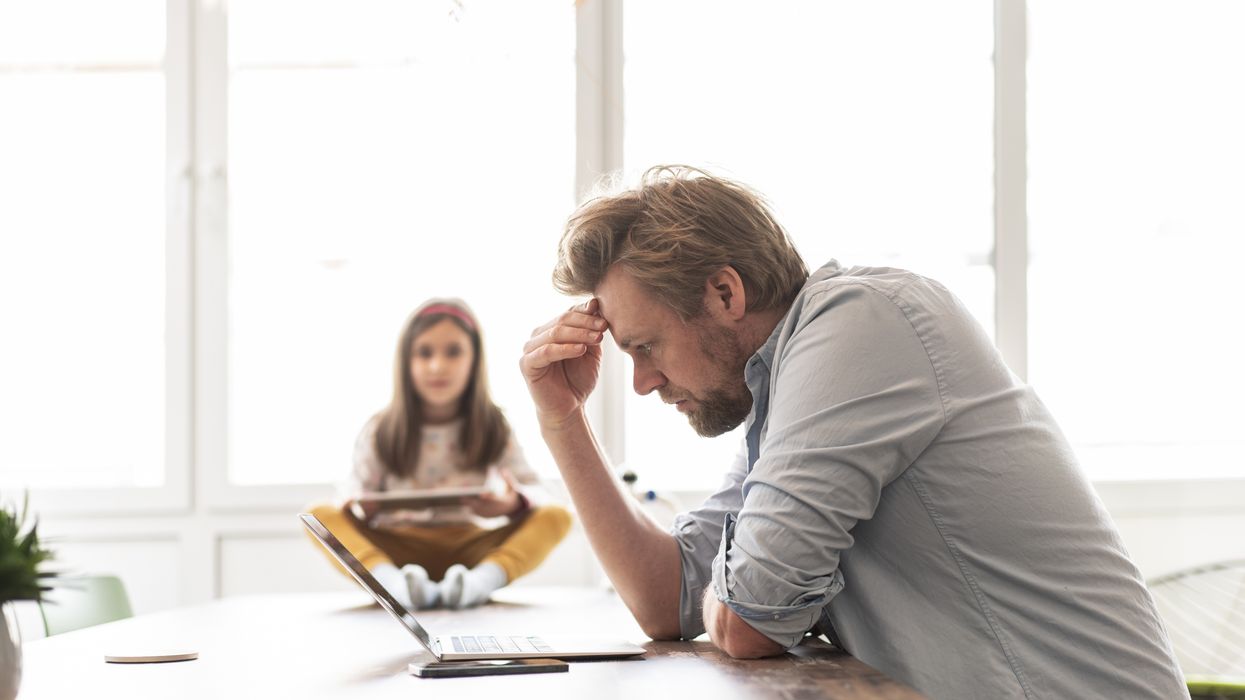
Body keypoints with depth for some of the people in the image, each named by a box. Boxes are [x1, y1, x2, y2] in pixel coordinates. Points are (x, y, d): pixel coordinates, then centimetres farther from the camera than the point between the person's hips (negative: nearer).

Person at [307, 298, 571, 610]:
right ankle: (394, 582, -49)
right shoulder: (379, 432, 4)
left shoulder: (493, 428, 5)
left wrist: (514, 502, -25)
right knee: (320, 514, -24)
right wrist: (361, 510, -23)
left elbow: (534, 491, -1)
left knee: (556, 516, -21)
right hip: (397, 547, 0)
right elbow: (358, 497, 2)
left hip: (465, 549, 1)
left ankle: (483, 579, -47)